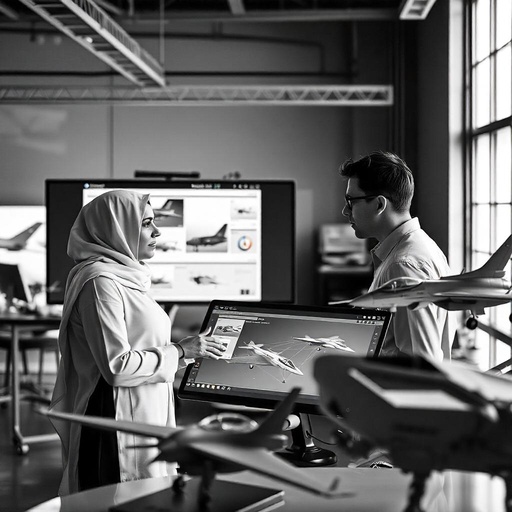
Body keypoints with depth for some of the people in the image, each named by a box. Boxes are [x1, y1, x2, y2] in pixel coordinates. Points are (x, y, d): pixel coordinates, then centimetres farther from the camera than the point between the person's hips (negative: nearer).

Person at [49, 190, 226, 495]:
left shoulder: (127, 277, 16)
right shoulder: (100, 280, -14)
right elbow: (117, 365, -20)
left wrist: (190, 355, 14)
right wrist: (179, 351, -12)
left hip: (149, 417, 10)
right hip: (119, 421, -10)